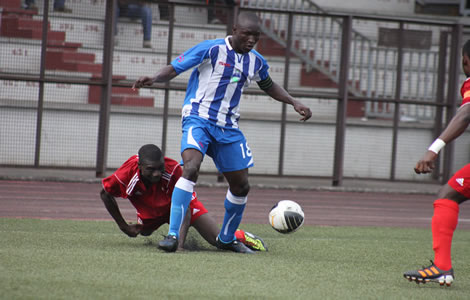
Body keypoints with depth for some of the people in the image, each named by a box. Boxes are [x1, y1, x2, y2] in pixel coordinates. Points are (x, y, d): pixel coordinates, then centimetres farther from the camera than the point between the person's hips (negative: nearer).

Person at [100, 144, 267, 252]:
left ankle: (241, 237, 20)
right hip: (149, 213, 3)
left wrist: (180, 246, -50)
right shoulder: (127, 175, -37)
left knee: (218, 239, -14)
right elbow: (105, 194, -14)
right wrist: (123, 226, -12)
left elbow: (184, 209, -40)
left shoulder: (174, 171, -41)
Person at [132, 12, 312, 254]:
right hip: (198, 119, -6)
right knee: (191, 168, -30)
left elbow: (268, 86, 29)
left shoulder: (256, 61, 8)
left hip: (228, 127, 6)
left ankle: (226, 239, 32)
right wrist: (154, 79, -28)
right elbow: (174, 69, -8)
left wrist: (294, 103, 18)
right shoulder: (210, 50, -10)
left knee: (241, 186, 9)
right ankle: (173, 234, -29)